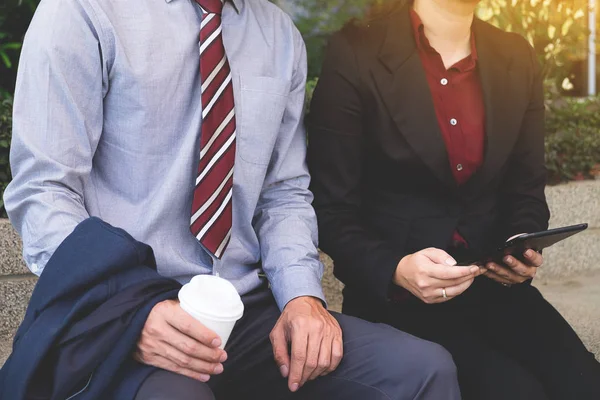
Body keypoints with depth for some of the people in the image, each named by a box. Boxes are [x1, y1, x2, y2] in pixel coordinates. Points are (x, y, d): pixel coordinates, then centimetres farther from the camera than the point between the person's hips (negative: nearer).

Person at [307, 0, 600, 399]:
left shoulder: (517, 57, 7)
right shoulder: (356, 53, -8)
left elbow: (527, 189, 14)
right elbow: (332, 210, -8)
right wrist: (395, 270, -25)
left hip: (493, 285, 5)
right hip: (394, 296, -4)